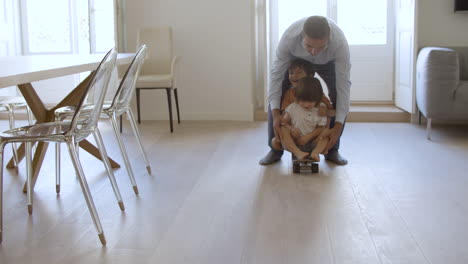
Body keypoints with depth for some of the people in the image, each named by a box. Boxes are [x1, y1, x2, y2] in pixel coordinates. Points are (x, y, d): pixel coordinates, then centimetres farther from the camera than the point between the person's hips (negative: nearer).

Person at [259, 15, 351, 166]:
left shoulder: (340, 43, -43)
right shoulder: (289, 37, -43)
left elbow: (343, 84, -38)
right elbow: (276, 74, -33)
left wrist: (338, 126, -40)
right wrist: (275, 113, -39)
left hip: (328, 62, 0)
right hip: (297, 59, 0)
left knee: (340, 97, -19)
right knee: (277, 94, -15)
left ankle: (332, 150, 1)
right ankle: (275, 149, 2)